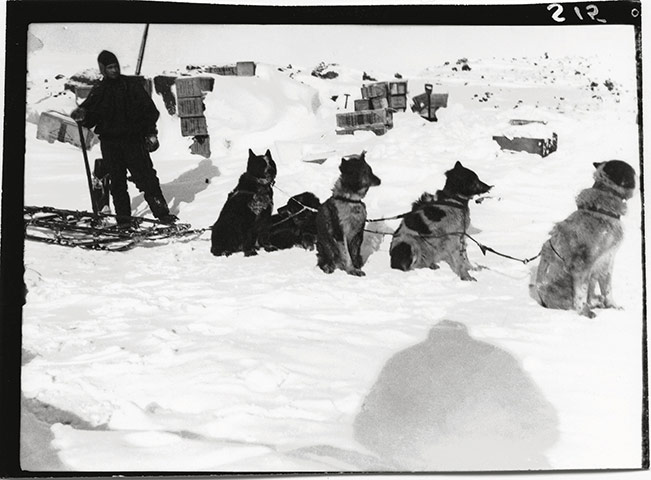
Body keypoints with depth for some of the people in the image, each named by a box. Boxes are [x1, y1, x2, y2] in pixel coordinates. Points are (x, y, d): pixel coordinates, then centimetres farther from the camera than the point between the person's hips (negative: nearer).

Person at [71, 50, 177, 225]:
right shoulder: (98, 91, 10)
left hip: (133, 139, -2)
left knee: (146, 176, -6)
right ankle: (123, 216, 9)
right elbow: (90, 120, 9)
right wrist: (82, 116, -13)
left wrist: (151, 133, -4)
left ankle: (161, 212, -1)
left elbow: (149, 109, 4)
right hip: (109, 142, 2)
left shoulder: (132, 84, 4)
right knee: (117, 179, 2)